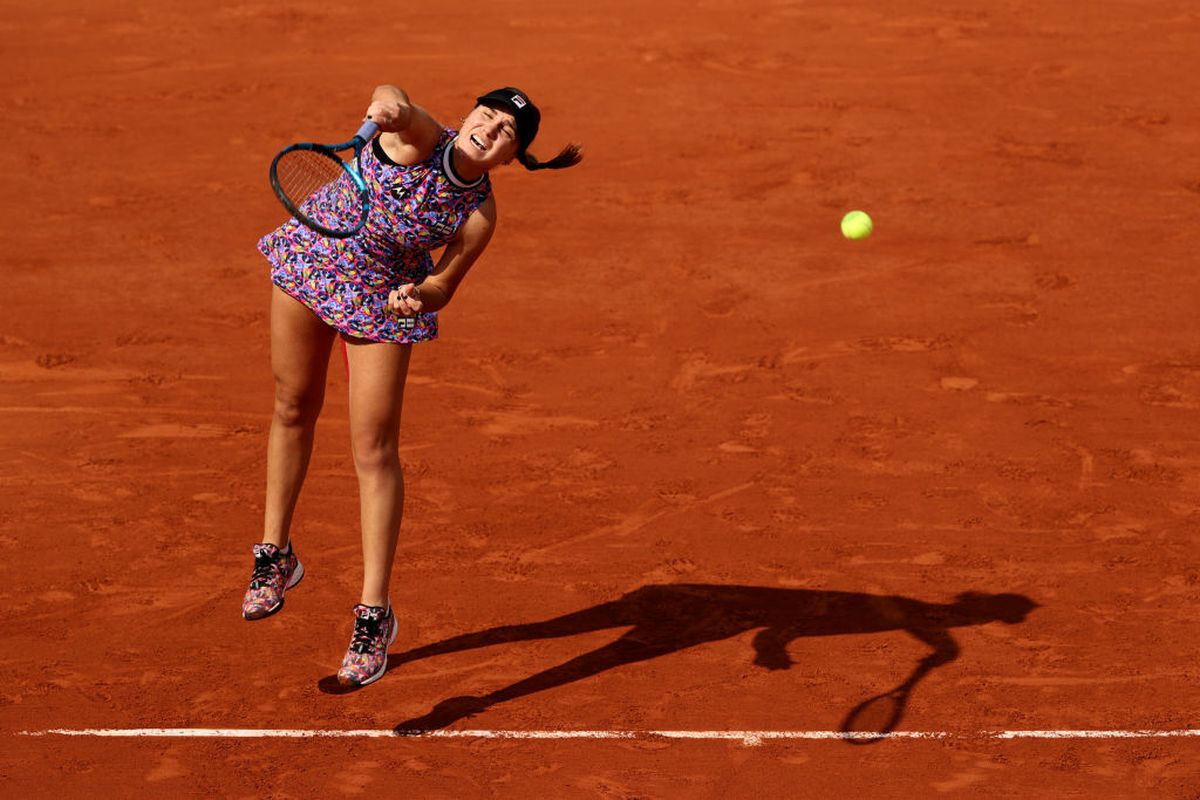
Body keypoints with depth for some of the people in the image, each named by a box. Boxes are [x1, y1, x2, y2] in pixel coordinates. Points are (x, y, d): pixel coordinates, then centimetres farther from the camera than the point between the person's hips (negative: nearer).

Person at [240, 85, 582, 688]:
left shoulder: (480, 214, -21)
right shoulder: (421, 139, -24)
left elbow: (444, 283, -14)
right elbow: (392, 100, -45)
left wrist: (419, 295, -37)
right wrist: (387, 104, -68)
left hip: (383, 298, -1)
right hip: (311, 254, 1)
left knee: (374, 450, -7)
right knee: (293, 409, 15)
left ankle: (374, 613, 2)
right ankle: (275, 555, 36)